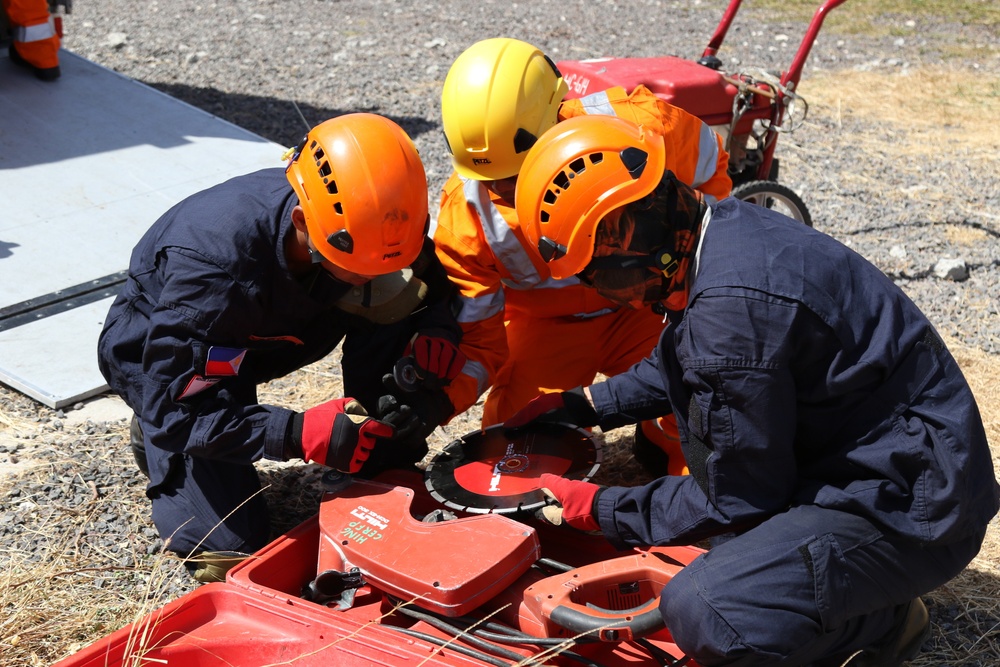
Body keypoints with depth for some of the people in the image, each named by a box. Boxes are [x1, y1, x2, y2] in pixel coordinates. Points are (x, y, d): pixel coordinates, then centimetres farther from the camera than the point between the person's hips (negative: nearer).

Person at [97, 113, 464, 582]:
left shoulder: (361, 224, -26)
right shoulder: (216, 261, -41)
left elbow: (440, 284, -8)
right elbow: (173, 408, -36)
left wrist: (436, 332, -31)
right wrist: (299, 434, -44)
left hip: (264, 329, 5)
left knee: (395, 300, -21)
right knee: (228, 549, -15)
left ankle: (384, 473, -6)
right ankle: (155, 441, 13)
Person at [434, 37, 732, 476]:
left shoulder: (634, 128, -29)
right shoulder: (464, 218, -22)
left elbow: (708, 164, -4)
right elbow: (476, 337, -14)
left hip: (644, 304, 0)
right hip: (544, 325, 1)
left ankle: (663, 443, 13)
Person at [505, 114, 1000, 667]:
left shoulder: (732, 308, -28)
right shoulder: (723, 228, 2)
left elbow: (740, 499, -17)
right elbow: (672, 371, 23)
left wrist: (605, 511, -7)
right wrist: (576, 406, 17)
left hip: (910, 504, -10)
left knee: (700, 611, -28)